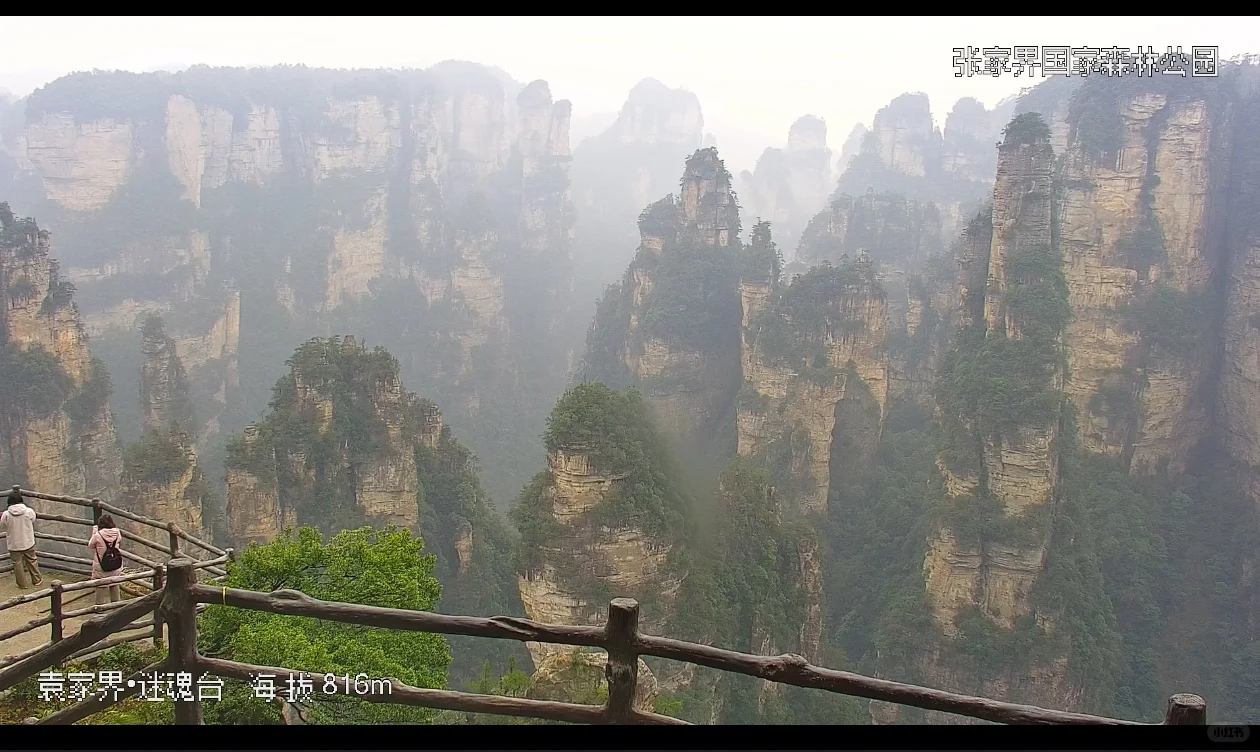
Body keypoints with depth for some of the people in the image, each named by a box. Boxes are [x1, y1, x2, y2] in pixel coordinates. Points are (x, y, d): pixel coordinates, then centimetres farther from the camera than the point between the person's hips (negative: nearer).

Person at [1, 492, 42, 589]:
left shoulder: (6, 514, -18)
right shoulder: (29, 511, -16)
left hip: (14, 544, -1)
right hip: (28, 542, 1)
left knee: (17, 564, 14)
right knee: (32, 561, 19)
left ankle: (22, 584, 23)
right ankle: (37, 580, 29)